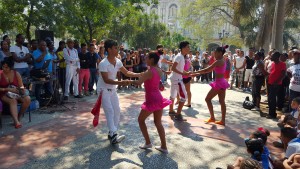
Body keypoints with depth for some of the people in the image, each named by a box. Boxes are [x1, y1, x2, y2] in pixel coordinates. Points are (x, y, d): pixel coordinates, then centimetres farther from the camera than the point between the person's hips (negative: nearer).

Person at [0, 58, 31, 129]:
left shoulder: (16, 74, 4)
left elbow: (21, 86, 8)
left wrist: (22, 89, -15)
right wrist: (8, 89, -22)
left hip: (16, 93, 3)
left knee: (27, 99, -27)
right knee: (13, 100, -37)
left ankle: (19, 117, -13)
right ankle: (16, 121, -50)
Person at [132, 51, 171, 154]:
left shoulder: (149, 72, -17)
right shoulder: (159, 71, 7)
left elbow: (139, 82, -24)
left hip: (151, 100, -8)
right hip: (158, 98, 8)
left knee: (141, 120, 13)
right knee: (158, 122, 15)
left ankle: (148, 143, 17)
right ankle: (164, 147, 17)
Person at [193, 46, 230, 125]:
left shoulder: (218, 61, -16)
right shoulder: (223, 61, 13)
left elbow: (207, 70, -18)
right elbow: (210, 70, 14)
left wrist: (195, 72, -12)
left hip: (218, 83, -9)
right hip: (222, 82, 10)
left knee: (208, 99, 3)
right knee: (222, 101, 10)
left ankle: (212, 117, 9)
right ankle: (223, 120, 15)